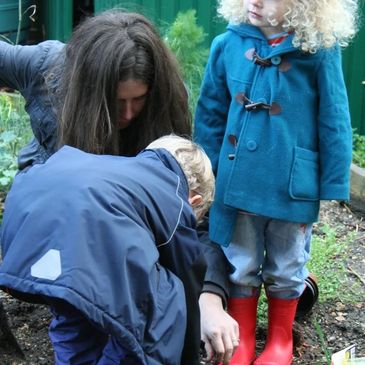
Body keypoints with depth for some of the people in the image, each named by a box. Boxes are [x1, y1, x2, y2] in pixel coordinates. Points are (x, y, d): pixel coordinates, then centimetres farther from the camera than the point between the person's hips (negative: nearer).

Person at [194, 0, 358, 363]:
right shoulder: (228, 45, -6)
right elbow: (210, 115, 3)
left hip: (292, 187, -2)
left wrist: (332, 187, -7)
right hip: (236, 183, 2)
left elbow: (334, 125, -7)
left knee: (285, 269, 18)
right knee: (240, 268, 16)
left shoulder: (319, 52, -13)